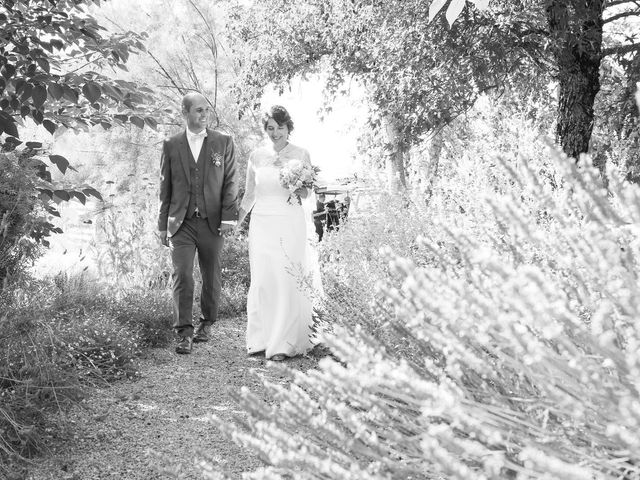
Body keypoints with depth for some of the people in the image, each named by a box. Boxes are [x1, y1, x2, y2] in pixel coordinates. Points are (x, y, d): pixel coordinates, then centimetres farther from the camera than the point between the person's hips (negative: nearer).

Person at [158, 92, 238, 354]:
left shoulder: (223, 142, 5)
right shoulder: (171, 145, 7)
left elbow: (230, 182, 3)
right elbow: (165, 187, 10)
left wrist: (229, 216, -8)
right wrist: (163, 225, 8)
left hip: (212, 222, 0)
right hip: (181, 223, 0)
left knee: (211, 277, 9)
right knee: (182, 276, -9)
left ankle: (206, 323, 27)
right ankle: (184, 333, -6)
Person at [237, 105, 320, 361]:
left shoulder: (300, 154, 2)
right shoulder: (256, 156, 9)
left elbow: (307, 194, 7)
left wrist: (301, 188, -14)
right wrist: (235, 221, 13)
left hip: (290, 224, -2)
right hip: (262, 223, 2)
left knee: (287, 281, -6)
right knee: (261, 280, 1)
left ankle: (283, 343, -1)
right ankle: (260, 339, 11)